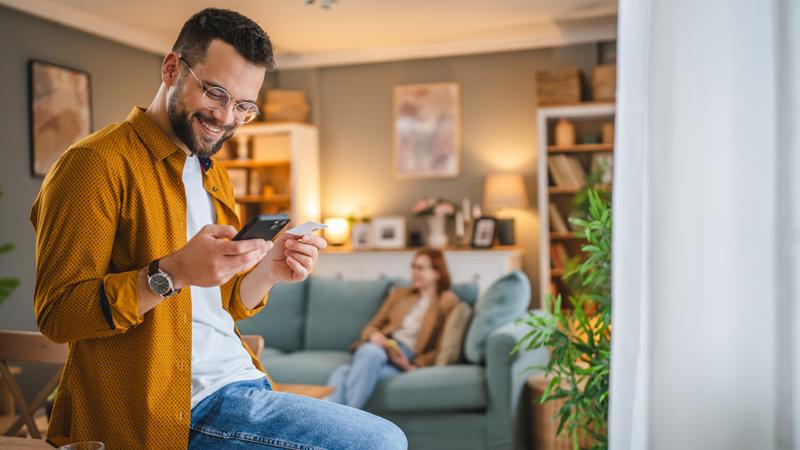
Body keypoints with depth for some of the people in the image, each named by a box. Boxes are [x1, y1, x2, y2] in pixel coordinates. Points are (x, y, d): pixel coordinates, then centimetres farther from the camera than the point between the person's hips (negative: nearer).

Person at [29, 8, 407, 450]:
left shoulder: (214, 175, 18)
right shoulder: (96, 163, -8)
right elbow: (56, 313, -12)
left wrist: (267, 271, -1)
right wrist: (171, 273, -26)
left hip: (239, 381, 8)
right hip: (173, 408, -8)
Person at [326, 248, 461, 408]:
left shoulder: (448, 302, 9)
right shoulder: (400, 293, 25)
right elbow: (372, 326, 21)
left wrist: (413, 366, -13)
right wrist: (375, 335, -3)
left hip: (408, 357, -4)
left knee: (371, 352, -38)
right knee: (342, 372, -31)